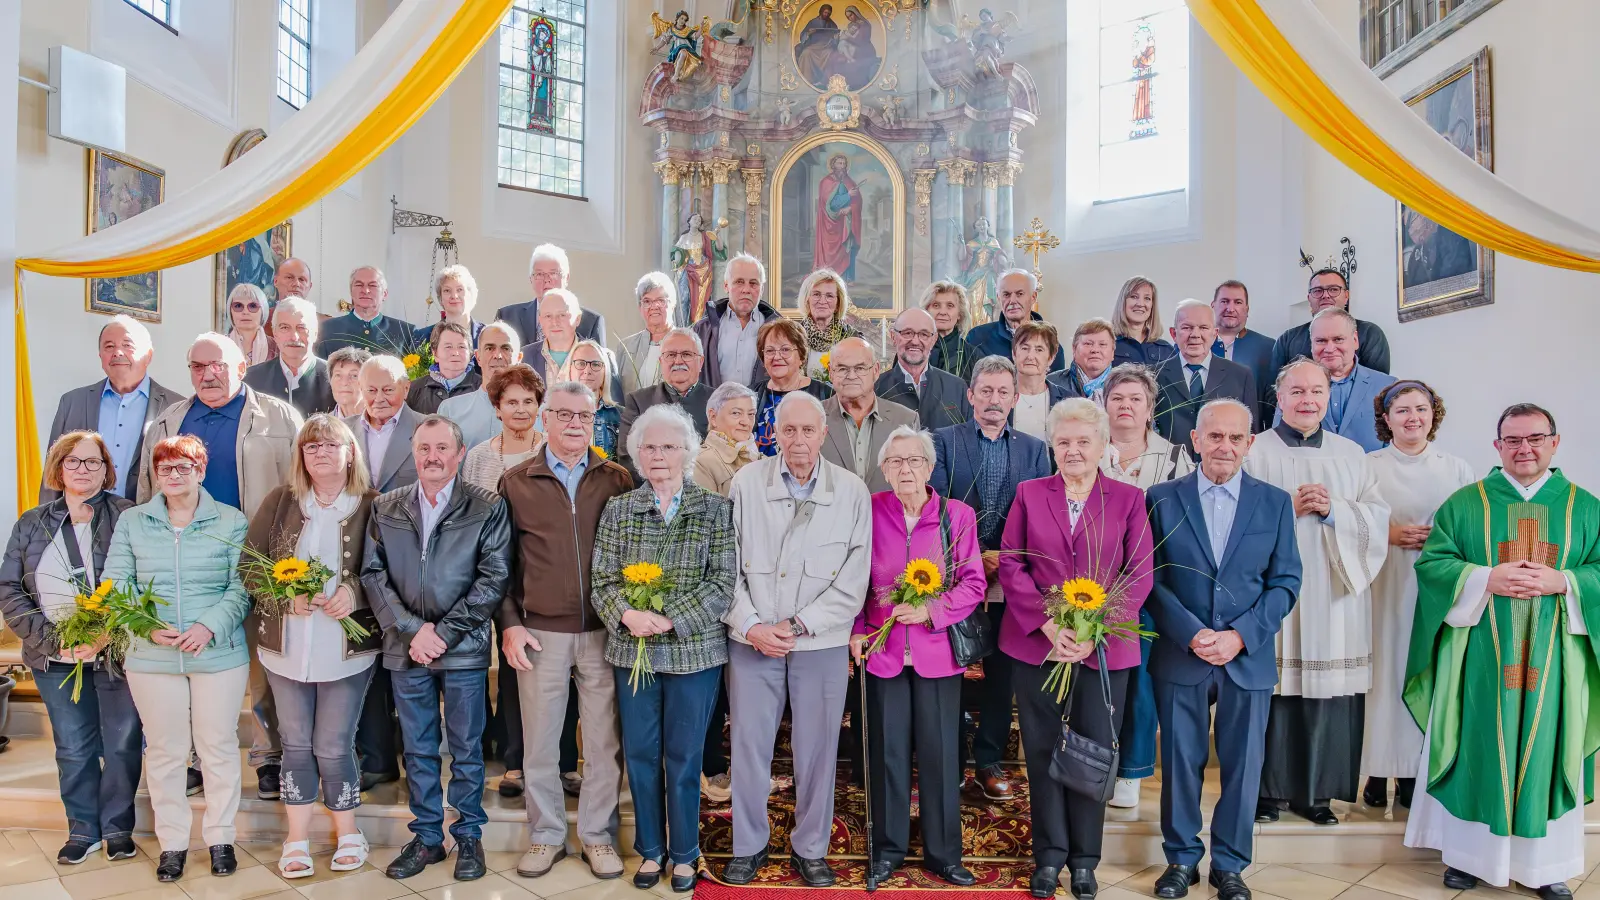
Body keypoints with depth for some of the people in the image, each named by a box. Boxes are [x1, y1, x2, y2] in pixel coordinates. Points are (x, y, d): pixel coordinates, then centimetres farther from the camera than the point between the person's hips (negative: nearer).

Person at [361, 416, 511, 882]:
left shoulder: (488, 508, -4)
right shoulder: (386, 508, 6)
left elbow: (493, 579, -8)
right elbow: (373, 574, 2)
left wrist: (443, 633, -12)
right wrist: (412, 630, -10)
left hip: (464, 650, -3)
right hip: (406, 649, 3)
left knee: (466, 749, 8)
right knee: (418, 750, 13)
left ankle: (469, 836, 24)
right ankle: (426, 837, 28)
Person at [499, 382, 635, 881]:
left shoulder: (618, 479, 3)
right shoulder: (516, 482, 3)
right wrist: (509, 623, 0)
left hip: (603, 631, 0)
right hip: (540, 633, 0)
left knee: (604, 743, 8)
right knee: (539, 743, 10)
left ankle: (598, 835, 25)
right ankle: (546, 835, 28)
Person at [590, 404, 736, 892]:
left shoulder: (715, 509, -2)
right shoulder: (618, 509, 4)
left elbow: (723, 582, -8)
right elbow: (602, 580, 1)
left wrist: (670, 619, -18)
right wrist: (628, 613, -19)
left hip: (694, 651, -2)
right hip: (631, 651, 2)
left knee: (684, 757, 8)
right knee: (640, 754, 12)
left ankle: (684, 853, 26)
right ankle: (651, 849, 30)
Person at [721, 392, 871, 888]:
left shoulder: (852, 492, -3)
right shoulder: (746, 483, -3)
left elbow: (854, 580, -4)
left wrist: (800, 625, -10)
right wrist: (750, 626, -10)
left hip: (822, 643, 0)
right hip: (752, 641, 0)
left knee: (817, 751, 9)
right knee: (749, 747, 8)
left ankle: (810, 849, 28)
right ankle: (748, 846, 27)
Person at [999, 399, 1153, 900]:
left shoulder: (1128, 499, 3)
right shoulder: (1029, 494, 6)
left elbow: (1140, 575, -2)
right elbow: (1010, 564, 0)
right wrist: (1047, 623, -13)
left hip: (1103, 648, -1)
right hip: (1036, 645, 1)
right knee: (1042, 751, 9)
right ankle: (1050, 855, 26)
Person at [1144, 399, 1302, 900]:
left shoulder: (1275, 502, 4)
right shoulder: (1162, 499, 0)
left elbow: (1285, 581, 1)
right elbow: (1151, 578, -2)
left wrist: (1240, 635, -11)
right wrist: (1191, 633, -13)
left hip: (1249, 656, 1)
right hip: (1179, 654, -1)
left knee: (1242, 765, 9)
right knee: (1180, 762, 8)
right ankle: (1181, 858, 25)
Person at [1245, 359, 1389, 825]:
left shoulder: (1352, 454, 13)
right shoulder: (1254, 451, 3)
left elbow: (1379, 517, 6)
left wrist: (1332, 510, -10)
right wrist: (1289, 509, -14)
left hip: (1333, 596, 3)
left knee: (1327, 692, 3)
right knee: (1273, 688, -2)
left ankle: (1315, 792, 16)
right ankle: (1268, 789, 12)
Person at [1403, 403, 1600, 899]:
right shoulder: (1464, 504, 5)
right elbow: (1431, 563, -2)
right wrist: (1486, 579, -15)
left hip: (1553, 660, 1)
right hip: (1479, 659, -1)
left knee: (1546, 753, 6)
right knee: (1476, 750, 3)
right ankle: (1466, 853, 15)